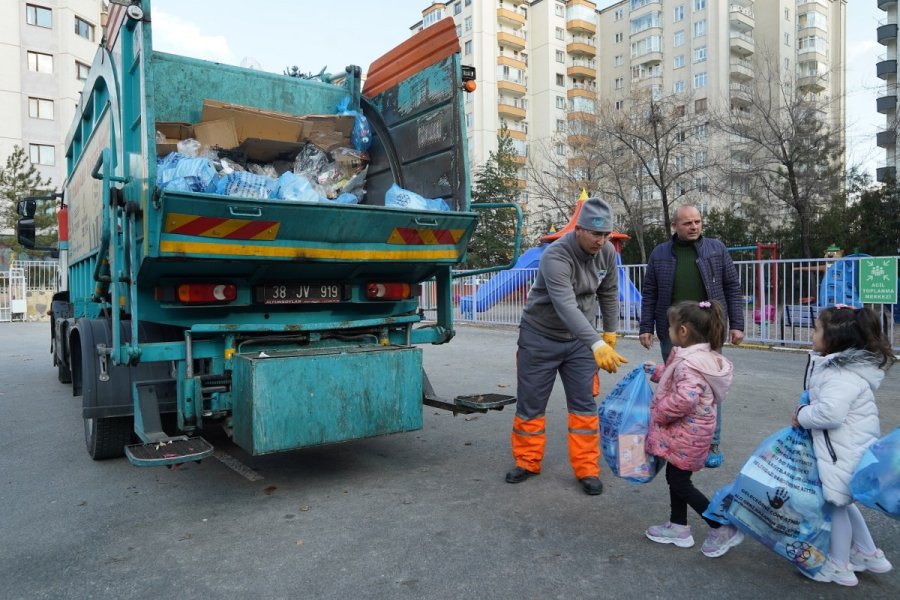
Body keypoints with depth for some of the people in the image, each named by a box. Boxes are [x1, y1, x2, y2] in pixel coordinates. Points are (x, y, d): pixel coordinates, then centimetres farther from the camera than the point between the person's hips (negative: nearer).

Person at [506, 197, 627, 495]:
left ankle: (587, 469, 14)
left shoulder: (607, 253, -9)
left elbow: (609, 293, 8)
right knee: (530, 403, 6)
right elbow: (566, 307, -41)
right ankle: (527, 462, 24)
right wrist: (597, 345, -51)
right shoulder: (555, 256, -30)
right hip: (540, 336, -4)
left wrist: (610, 332, 13)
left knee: (584, 404, 3)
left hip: (579, 338, 4)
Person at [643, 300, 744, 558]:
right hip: (687, 431, 10)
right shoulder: (702, 356, 7)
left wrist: (659, 411, -22)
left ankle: (724, 528, 11)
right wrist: (656, 372, 22)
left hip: (687, 433, -10)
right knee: (675, 476, 20)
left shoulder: (688, 362, -26)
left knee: (680, 482, 2)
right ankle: (678, 527, 32)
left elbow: (685, 399, -36)